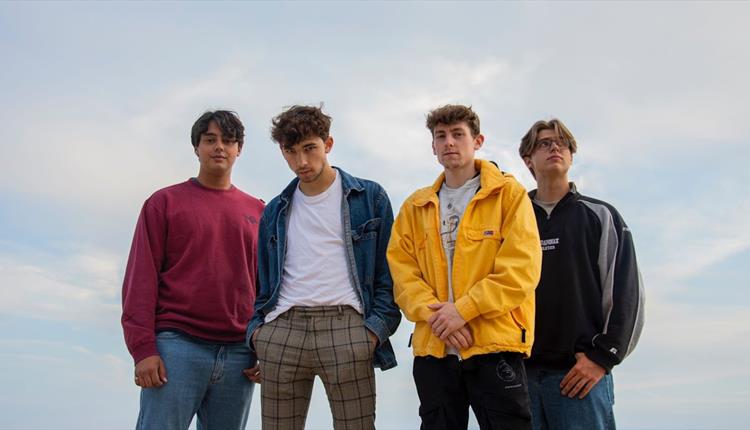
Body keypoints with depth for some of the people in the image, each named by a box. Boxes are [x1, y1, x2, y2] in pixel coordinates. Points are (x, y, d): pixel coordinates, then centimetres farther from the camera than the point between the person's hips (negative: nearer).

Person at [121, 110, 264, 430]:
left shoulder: (258, 212, 15)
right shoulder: (165, 202, 7)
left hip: (239, 355, 3)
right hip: (177, 347, -3)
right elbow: (141, 278, 0)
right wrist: (143, 349, -9)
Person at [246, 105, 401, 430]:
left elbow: (389, 269, 4)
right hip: (281, 330, 3)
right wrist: (256, 326, 6)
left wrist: (377, 326, -7)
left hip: (346, 326, -3)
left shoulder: (370, 198, 8)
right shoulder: (276, 211, 20)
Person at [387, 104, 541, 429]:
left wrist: (462, 309, -15)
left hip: (495, 345, -3)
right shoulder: (415, 206, 14)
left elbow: (521, 267, -8)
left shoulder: (509, 194, 3)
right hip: (432, 348, 4)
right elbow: (402, 270, 6)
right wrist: (434, 314, -12)